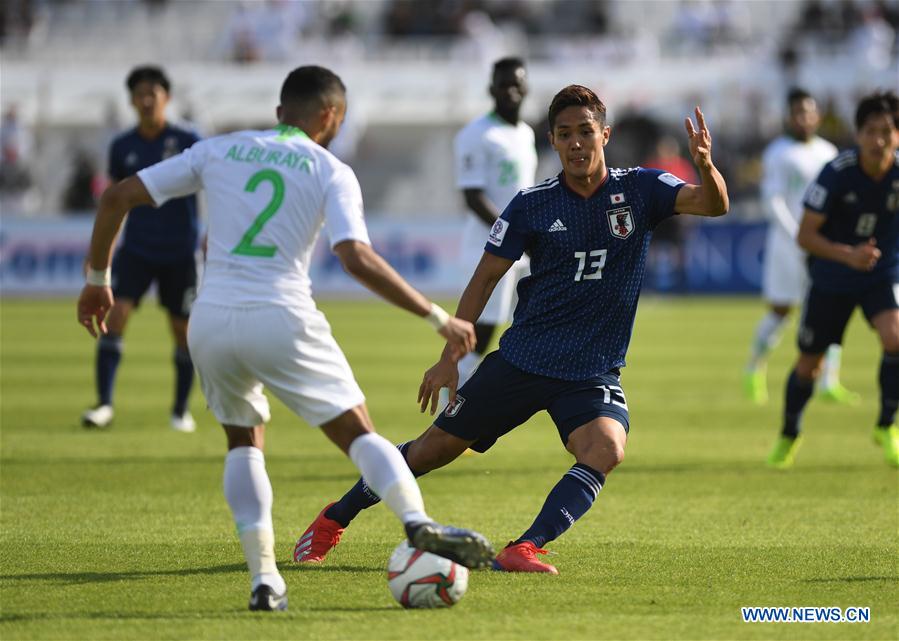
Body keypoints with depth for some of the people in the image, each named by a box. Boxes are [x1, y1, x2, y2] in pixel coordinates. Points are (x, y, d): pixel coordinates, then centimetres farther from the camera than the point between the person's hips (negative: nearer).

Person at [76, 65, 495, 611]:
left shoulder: (218, 151, 15)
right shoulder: (331, 171, 4)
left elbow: (118, 198, 12)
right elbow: (357, 259, -11)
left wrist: (98, 278, 25)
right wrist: (438, 317, -7)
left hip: (211, 321, 3)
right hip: (282, 318, -3)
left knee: (244, 441, 23)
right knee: (358, 431, 4)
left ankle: (264, 579, 9)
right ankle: (419, 524, -23)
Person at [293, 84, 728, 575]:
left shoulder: (639, 190, -4)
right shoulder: (532, 205, -2)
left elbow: (712, 205, -19)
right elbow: (485, 279, 4)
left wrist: (705, 166, -41)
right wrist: (449, 357, 0)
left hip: (595, 372, 0)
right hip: (521, 360, 0)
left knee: (607, 448, -30)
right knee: (438, 446, 4)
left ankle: (524, 549, -29)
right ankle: (335, 518, 23)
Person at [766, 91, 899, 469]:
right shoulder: (836, 174, -23)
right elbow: (805, 235, -21)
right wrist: (848, 255, -35)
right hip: (831, 278, -1)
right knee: (808, 364, 9)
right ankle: (789, 435, 37)